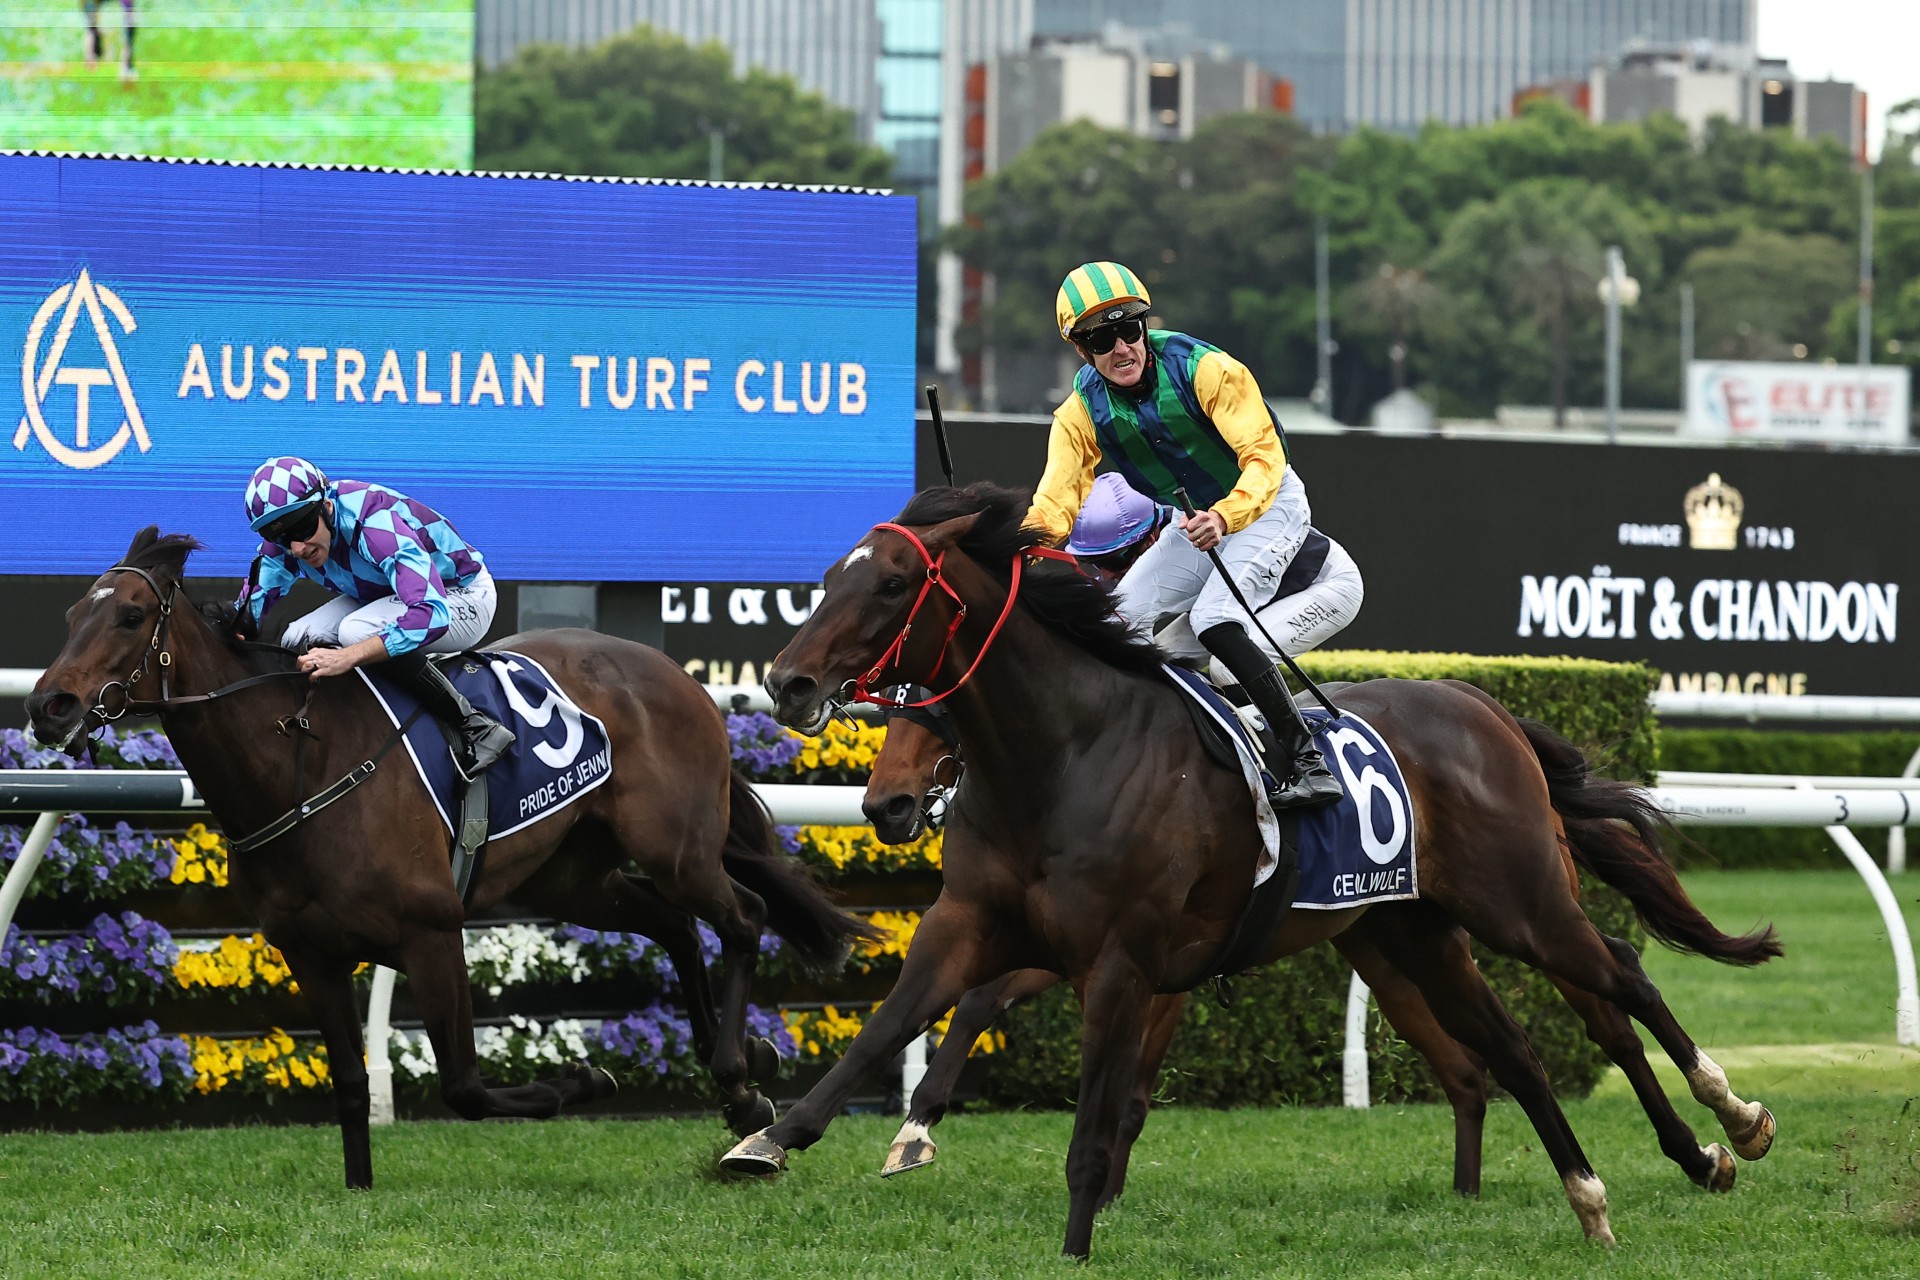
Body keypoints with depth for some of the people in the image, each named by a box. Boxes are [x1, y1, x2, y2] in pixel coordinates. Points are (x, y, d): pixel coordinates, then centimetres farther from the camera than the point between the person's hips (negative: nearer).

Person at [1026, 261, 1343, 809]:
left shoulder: (1205, 370, -25)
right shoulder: (1081, 413, -10)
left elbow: (1264, 457, -31)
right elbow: (1057, 497, -22)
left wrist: (1224, 516, -50)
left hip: (1267, 504, -7)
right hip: (1193, 523, 7)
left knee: (1212, 620, -28)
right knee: (1119, 618, -6)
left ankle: (1307, 759, -31)